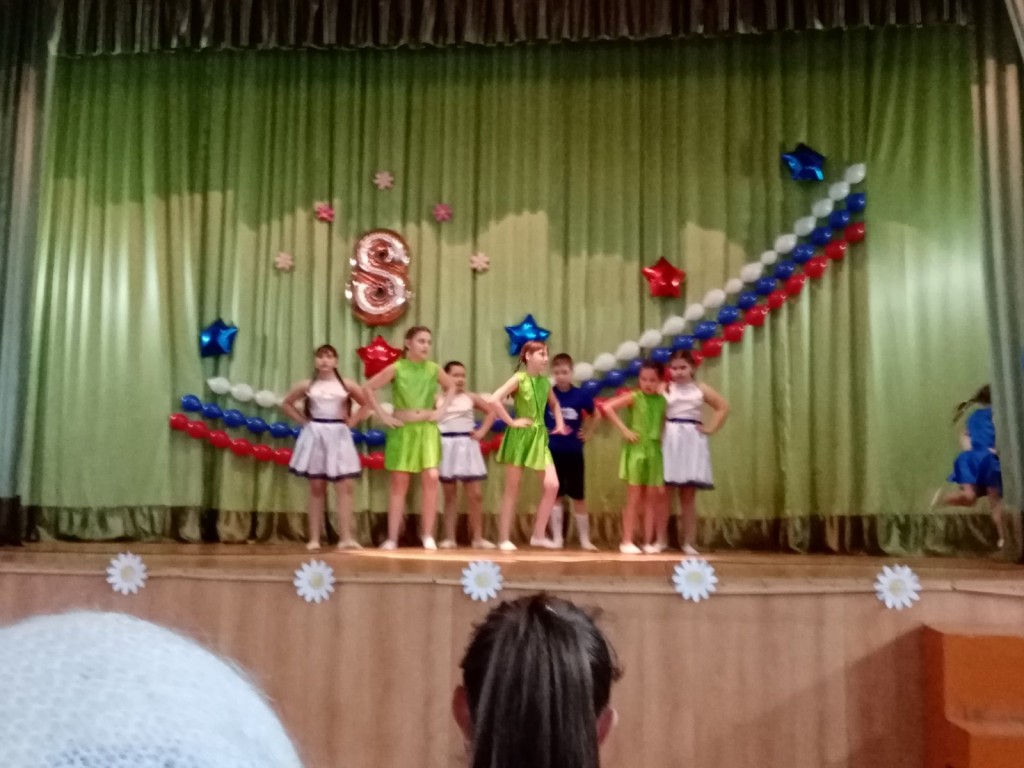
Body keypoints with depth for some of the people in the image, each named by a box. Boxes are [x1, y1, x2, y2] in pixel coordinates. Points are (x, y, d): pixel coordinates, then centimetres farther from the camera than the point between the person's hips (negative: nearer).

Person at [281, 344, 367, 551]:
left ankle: (345, 537, -5)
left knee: (345, 487, -7)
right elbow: (286, 404, 15)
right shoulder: (307, 385, 4)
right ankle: (314, 538, 8)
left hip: (339, 436, 0)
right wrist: (303, 421, 4)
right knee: (316, 488, 4)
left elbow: (368, 403, 9)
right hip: (315, 435, 0)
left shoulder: (346, 385, 2)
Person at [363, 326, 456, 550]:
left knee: (431, 478, -10)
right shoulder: (396, 368, -6)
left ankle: (428, 535, 3)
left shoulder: (434, 369, 2)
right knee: (399, 484, 3)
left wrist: (441, 410, 7)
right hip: (402, 430, -2)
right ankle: (392, 538, 10)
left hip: (427, 430, 2)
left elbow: (451, 387, 19)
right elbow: (369, 388, -3)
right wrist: (382, 415, -7)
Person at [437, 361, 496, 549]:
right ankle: (449, 538, 12)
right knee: (450, 496, 6)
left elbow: (491, 412, 14)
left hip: (467, 446, 2)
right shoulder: (438, 398, 0)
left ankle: (478, 538, 9)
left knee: (476, 495, 0)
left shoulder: (471, 397, 6)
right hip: (446, 446, -1)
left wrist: (482, 431, 5)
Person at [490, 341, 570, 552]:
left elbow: (554, 404, 28)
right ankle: (504, 538, 10)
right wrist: (511, 422, -17)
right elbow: (494, 400, -21)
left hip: (539, 437, 6)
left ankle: (539, 535, 7)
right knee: (512, 489, 1)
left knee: (552, 485, -5)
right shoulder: (519, 378, -9)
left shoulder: (545, 381, 9)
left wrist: (559, 424, 15)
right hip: (520, 436, -6)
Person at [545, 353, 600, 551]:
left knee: (578, 497, 8)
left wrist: (587, 433, 6)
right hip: (552, 452, -1)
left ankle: (585, 539, 17)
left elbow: (593, 415, 14)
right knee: (555, 495, 7)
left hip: (574, 452, 1)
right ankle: (557, 538, 14)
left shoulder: (580, 395, -4)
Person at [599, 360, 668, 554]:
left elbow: (666, 424, 15)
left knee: (652, 498, 7)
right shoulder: (634, 397, -6)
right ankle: (627, 541, 7)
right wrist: (625, 430, -13)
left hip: (655, 451, 4)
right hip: (636, 449, -4)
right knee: (634, 498, 0)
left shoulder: (662, 401, 4)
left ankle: (648, 542, 15)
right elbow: (607, 407, -13)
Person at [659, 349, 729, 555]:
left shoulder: (700, 389, 9)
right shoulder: (664, 389, 4)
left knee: (689, 495, 5)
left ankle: (689, 542, 11)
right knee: (664, 493, -1)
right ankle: (661, 540, 7)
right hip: (670, 442, -1)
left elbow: (723, 407, 13)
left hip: (692, 442, 1)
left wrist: (710, 428, 5)